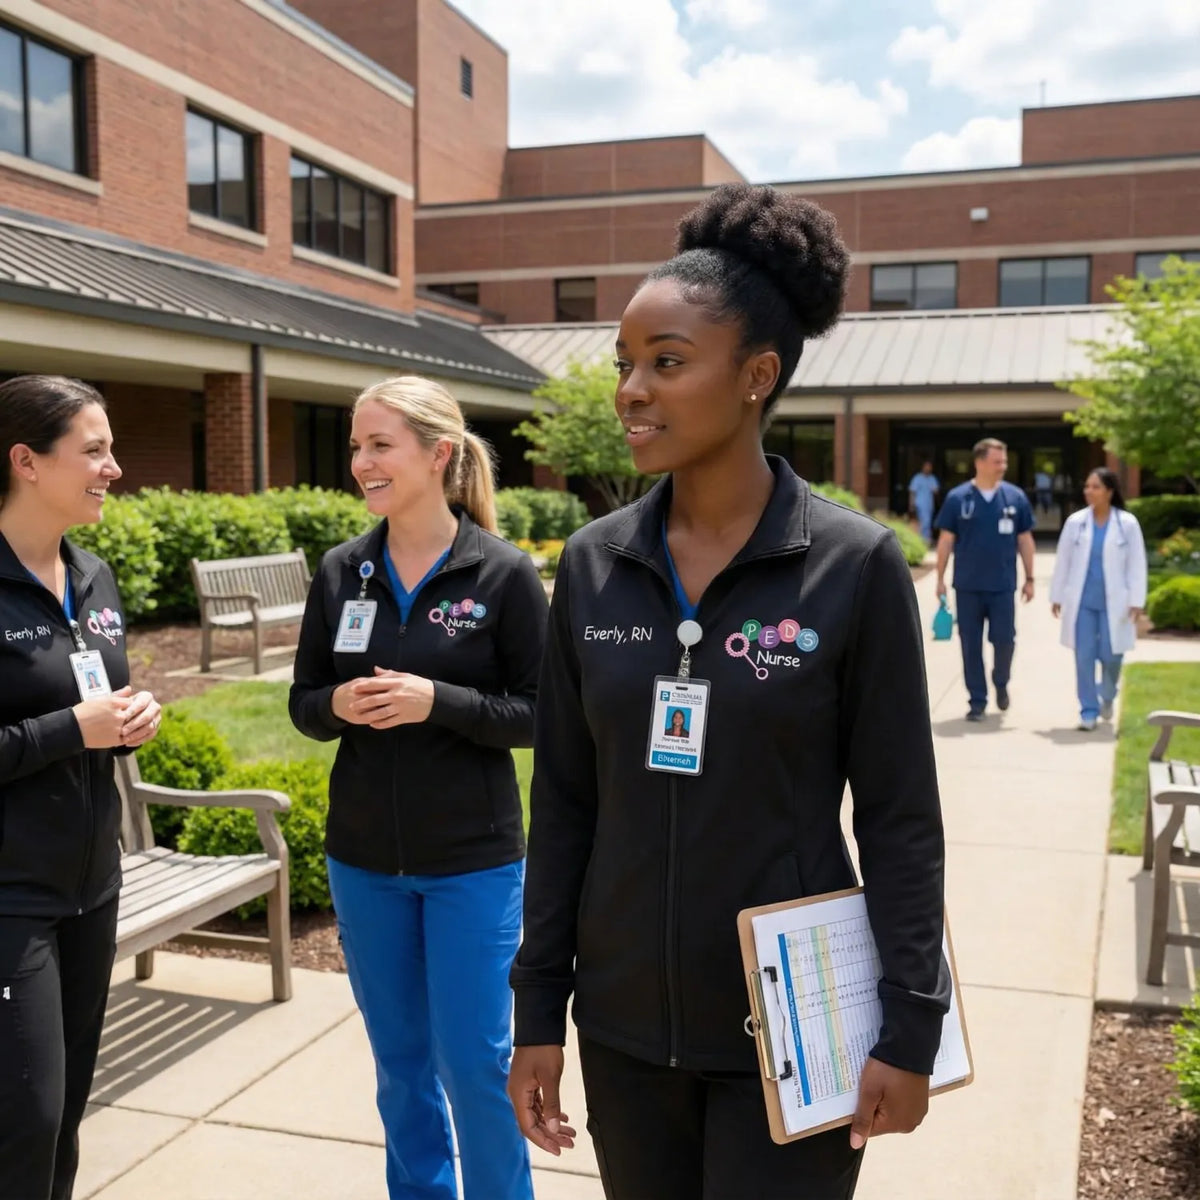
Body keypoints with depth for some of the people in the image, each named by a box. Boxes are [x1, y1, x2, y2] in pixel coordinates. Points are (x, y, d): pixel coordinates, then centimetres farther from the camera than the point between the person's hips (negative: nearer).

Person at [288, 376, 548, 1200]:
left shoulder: (505, 574, -11)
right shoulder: (342, 571, 0)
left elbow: (541, 715, -10)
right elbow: (304, 702, 6)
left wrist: (437, 702, -23)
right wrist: (339, 705, -16)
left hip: (473, 861, -4)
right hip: (363, 859, 4)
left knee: (477, 1060, 4)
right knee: (400, 1056, 17)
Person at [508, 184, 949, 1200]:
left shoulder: (856, 564, -12)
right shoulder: (593, 563, -3)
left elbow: (901, 820, -8)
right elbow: (564, 801, 2)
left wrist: (908, 1026, -8)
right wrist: (538, 1008, 3)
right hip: (624, 1023, 4)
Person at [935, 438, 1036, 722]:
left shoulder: (1016, 497, 2)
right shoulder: (957, 498, -2)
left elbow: (1025, 539, 8)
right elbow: (946, 540, 2)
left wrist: (1029, 578, 6)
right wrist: (940, 578, -1)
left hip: (1003, 585, 1)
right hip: (968, 586, -1)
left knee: (1004, 639, 0)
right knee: (971, 645, 4)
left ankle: (1001, 682, 30)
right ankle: (977, 701, 15)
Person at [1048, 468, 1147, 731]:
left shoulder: (1127, 523, -3)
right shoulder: (1075, 521, 1)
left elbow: (1137, 564, -2)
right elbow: (1063, 561, 7)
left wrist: (1136, 601, -7)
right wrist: (1057, 596, 8)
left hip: (1113, 602, -1)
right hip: (1082, 601, 1)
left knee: (1110, 655, 2)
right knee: (1084, 657, -1)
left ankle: (1107, 696, 32)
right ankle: (1089, 710, 9)